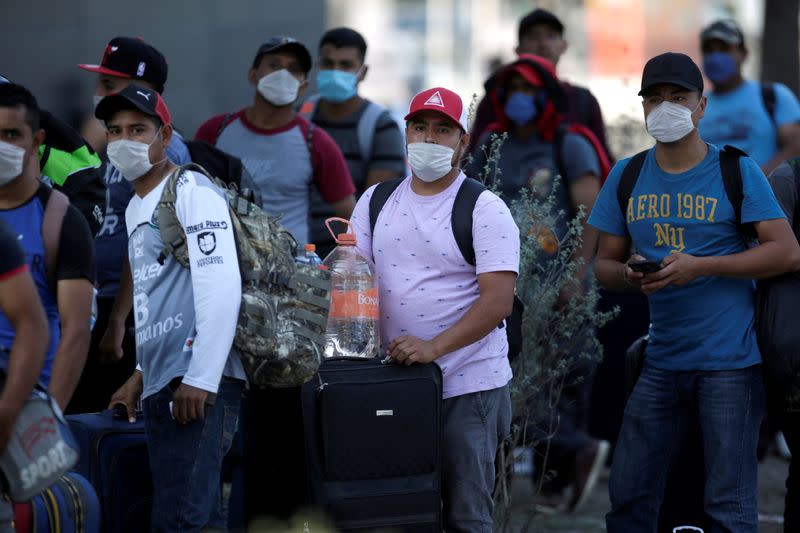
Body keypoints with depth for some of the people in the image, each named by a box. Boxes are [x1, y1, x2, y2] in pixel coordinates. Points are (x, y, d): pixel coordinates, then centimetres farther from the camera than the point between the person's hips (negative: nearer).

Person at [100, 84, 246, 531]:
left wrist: (200, 379, -20)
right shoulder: (136, 208, 22)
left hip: (198, 388, -9)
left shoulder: (192, 192, -6)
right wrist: (142, 373, 23)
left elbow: (221, 289, -16)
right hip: (160, 389, 9)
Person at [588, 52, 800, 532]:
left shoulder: (737, 172, -3)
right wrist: (629, 276, -11)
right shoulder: (627, 178, 9)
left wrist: (699, 266, -17)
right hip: (662, 362, 5)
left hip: (730, 363, -4)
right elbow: (605, 262, 13)